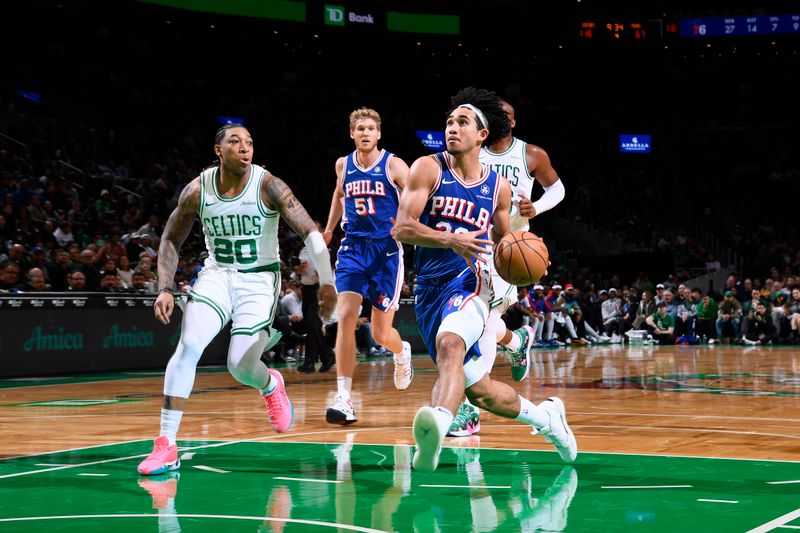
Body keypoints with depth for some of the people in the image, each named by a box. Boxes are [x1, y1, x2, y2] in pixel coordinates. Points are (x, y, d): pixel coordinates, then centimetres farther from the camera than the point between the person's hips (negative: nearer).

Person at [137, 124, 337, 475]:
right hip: (217, 274, 2)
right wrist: (165, 289, -5)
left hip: (259, 279, -2)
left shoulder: (268, 186, -15)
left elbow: (309, 231, -14)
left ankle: (270, 384, 29)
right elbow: (171, 240, 6)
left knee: (240, 367, -12)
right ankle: (166, 446, -17)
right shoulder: (197, 191, -7)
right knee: (189, 344, -21)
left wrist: (326, 282, -21)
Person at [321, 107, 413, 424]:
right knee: (346, 317, -17)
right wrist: (329, 228, 28)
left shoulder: (393, 165, -6)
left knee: (381, 334, 3)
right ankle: (343, 399, -17)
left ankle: (401, 353, 42)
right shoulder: (343, 165, 7)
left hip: (386, 250, -3)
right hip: (353, 247, 3)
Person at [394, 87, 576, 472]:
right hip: (429, 288, 2)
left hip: (470, 282, -2)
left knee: (450, 344, -35)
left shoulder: (498, 187, 7)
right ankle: (546, 416, 32)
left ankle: (437, 431, -56)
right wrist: (451, 240, -25)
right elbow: (403, 227, -9)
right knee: (479, 390, 6)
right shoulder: (428, 169, 1)